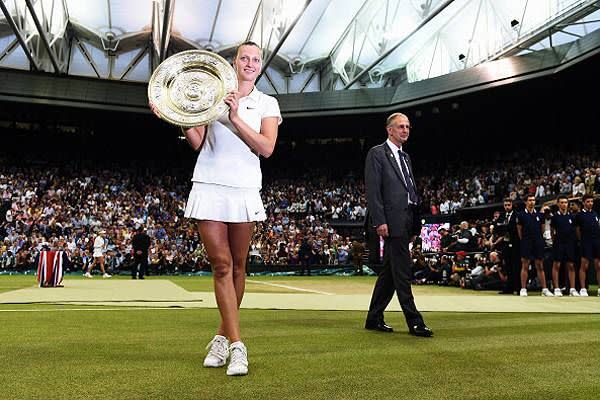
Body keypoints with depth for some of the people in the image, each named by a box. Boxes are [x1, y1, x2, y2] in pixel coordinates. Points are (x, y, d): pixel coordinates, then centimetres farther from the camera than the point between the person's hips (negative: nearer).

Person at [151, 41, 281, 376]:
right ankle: (237, 346, 1)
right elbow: (197, 143, 7)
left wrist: (236, 118, -14)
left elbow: (266, 148, -6)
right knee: (221, 265, -5)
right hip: (210, 186, 0)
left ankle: (223, 336, 22)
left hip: (244, 190, 1)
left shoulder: (267, 104, 10)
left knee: (238, 266, 5)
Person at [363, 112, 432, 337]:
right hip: (391, 222, -8)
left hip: (405, 222, 8)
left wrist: (415, 225, 15)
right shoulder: (377, 154, -1)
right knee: (402, 273, -6)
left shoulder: (405, 157, 23)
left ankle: (374, 319, 19)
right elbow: (372, 190, -10)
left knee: (390, 272, 11)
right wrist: (380, 221, -17)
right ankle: (414, 322, -1)